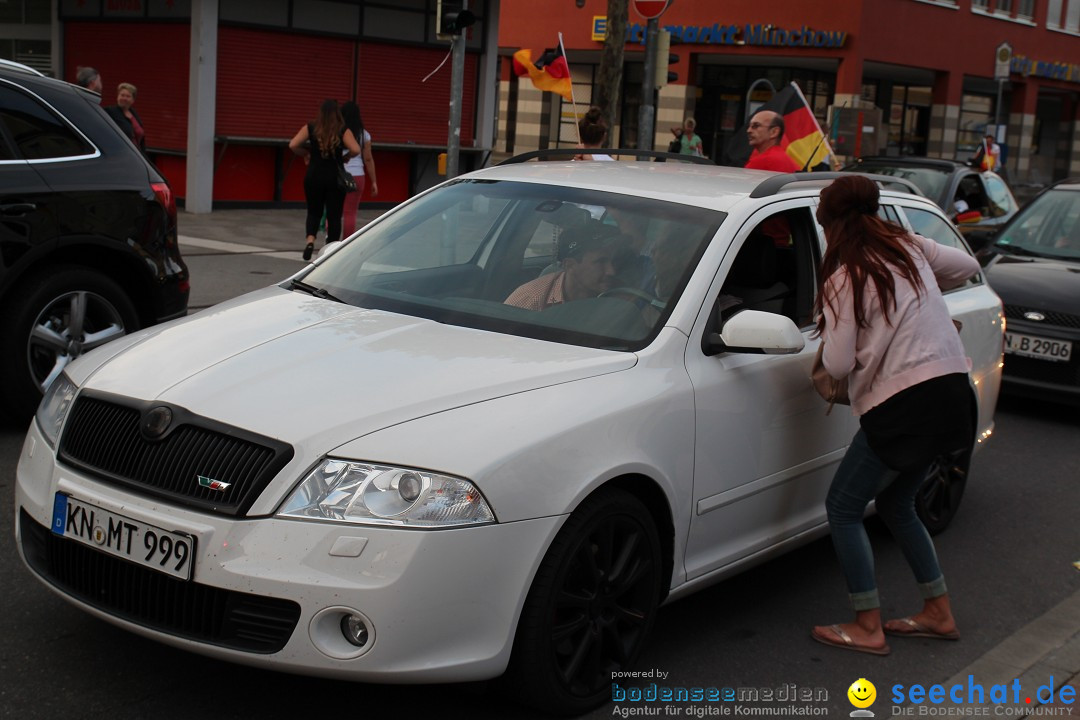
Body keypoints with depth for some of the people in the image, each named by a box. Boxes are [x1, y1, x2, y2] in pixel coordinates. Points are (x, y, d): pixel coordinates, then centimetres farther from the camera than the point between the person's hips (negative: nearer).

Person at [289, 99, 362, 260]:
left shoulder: (311, 128, -1)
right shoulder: (343, 131, -5)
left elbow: (293, 145, -9)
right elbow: (356, 150, -18)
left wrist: (305, 154, 8)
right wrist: (345, 156, 2)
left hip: (314, 176, 2)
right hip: (335, 178, -1)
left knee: (314, 212, 16)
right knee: (334, 215, 7)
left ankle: (310, 239, -8)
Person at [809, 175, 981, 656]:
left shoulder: (844, 278, -10)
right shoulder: (909, 248, 10)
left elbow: (838, 364, -12)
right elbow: (968, 266, 25)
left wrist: (827, 336, 8)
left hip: (904, 404, -8)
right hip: (951, 391, 8)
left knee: (843, 507, 4)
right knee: (895, 504, 23)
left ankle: (868, 627, 5)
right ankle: (939, 612, 28)